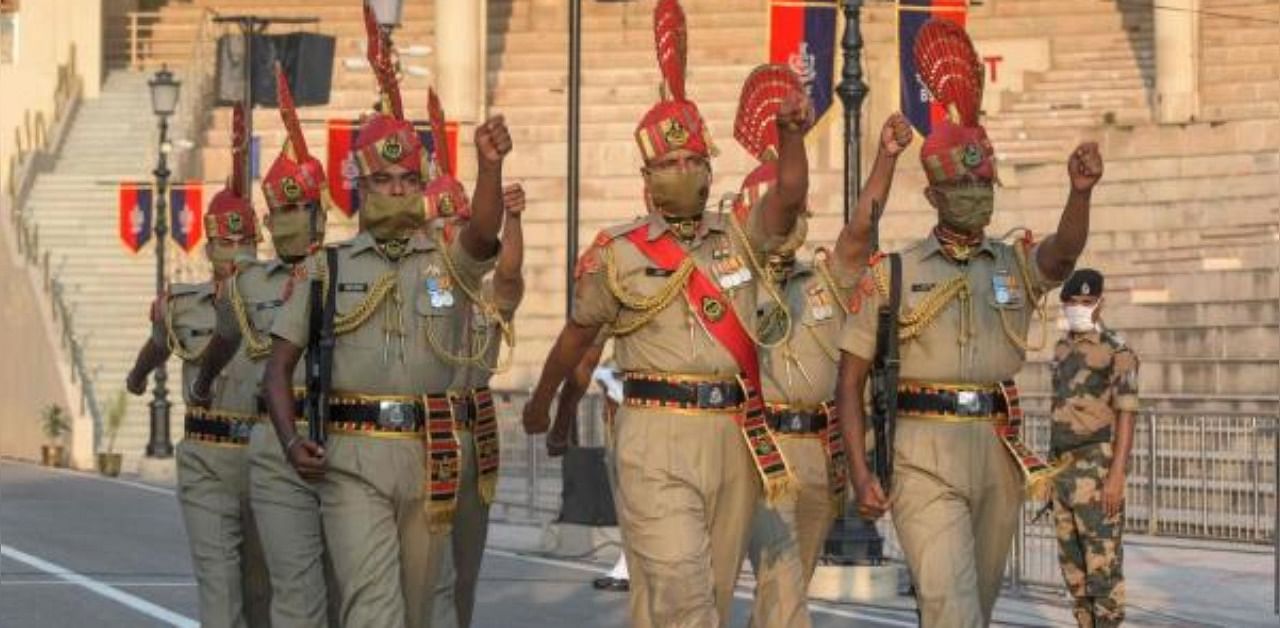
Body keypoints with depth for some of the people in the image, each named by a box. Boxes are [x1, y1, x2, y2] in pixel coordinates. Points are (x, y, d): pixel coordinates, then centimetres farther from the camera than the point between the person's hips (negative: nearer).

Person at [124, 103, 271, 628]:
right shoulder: (181, 307, 3)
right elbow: (157, 346, 25)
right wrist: (137, 378, 43)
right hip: (205, 461, -1)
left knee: (260, 575, 13)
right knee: (217, 572, -11)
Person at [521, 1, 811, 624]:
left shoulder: (738, 239, 12)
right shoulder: (617, 253, 3)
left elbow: (789, 195, -4)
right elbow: (576, 337, 15)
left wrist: (790, 133, -21)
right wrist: (540, 403, 25)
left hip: (735, 436, 4)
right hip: (657, 438, -4)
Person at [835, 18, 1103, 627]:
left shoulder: (1016, 265, 9)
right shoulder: (891, 274, 3)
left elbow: (1062, 253, -15)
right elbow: (850, 379, 4)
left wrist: (1080, 192, -36)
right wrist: (859, 472, -6)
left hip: (999, 455, 4)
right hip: (923, 456, -4)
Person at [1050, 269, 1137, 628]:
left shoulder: (1118, 352, -10)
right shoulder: (1063, 350, 15)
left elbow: (1126, 417, -14)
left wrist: (1116, 476, -21)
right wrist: (1052, 471, 18)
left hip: (1098, 467, -8)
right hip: (1064, 469, 8)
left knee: (1102, 558, -7)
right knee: (1072, 558, 8)